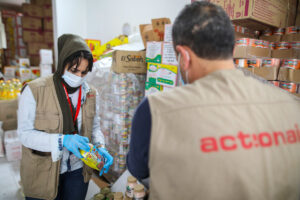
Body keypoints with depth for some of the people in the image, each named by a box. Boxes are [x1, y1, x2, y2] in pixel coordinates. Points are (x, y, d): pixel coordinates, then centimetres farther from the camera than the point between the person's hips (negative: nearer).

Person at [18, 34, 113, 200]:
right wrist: (62, 141, -28)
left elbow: (94, 127, 5)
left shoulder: (91, 94, -2)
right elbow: (25, 133, -14)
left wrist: (100, 147, -14)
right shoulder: (34, 90, -13)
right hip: (43, 175, -3)